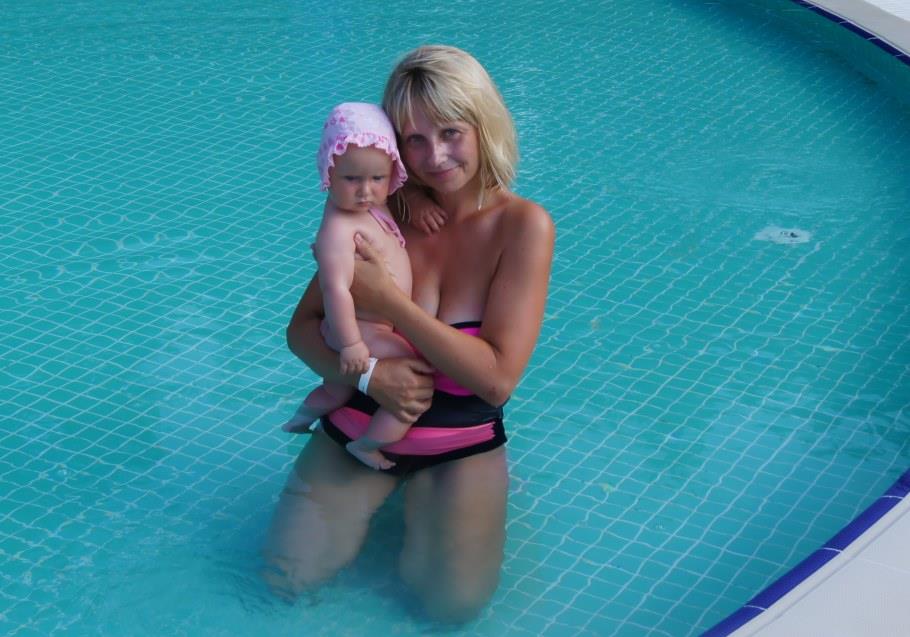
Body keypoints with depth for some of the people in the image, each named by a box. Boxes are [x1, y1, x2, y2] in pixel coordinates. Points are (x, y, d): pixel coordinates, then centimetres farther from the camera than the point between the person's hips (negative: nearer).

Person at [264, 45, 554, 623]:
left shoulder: (523, 226, -16)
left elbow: (498, 376, -22)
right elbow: (303, 327, -4)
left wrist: (388, 300, -25)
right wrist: (368, 373, -25)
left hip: (463, 444, -1)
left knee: (455, 603, -17)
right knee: (290, 576, -9)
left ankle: (421, 502, 14)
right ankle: (378, 493, 19)